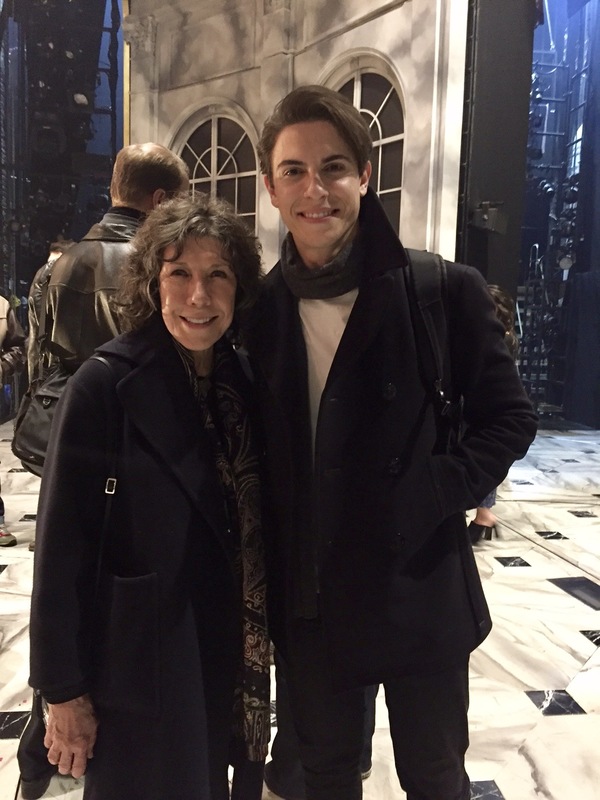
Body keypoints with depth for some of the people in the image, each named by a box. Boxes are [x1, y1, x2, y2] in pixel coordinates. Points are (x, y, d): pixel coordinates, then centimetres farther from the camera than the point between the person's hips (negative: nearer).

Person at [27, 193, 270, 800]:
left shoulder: (247, 382, 0)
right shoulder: (105, 383, -16)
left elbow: (259, 523, 8)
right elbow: (62, 540, -14)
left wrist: (261, 637, 9)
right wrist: (64, 688, -11)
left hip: (231, 660, 5)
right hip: (138, 668, -5)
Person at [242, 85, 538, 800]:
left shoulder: (445, 291, -10)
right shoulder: (258, 309, -1)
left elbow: (509, 419, -5)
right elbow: (259, 450, 7)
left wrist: (433, 495, -18)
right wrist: (271, 573, -1)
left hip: (421, 596, -2)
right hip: (309, 604, 3)